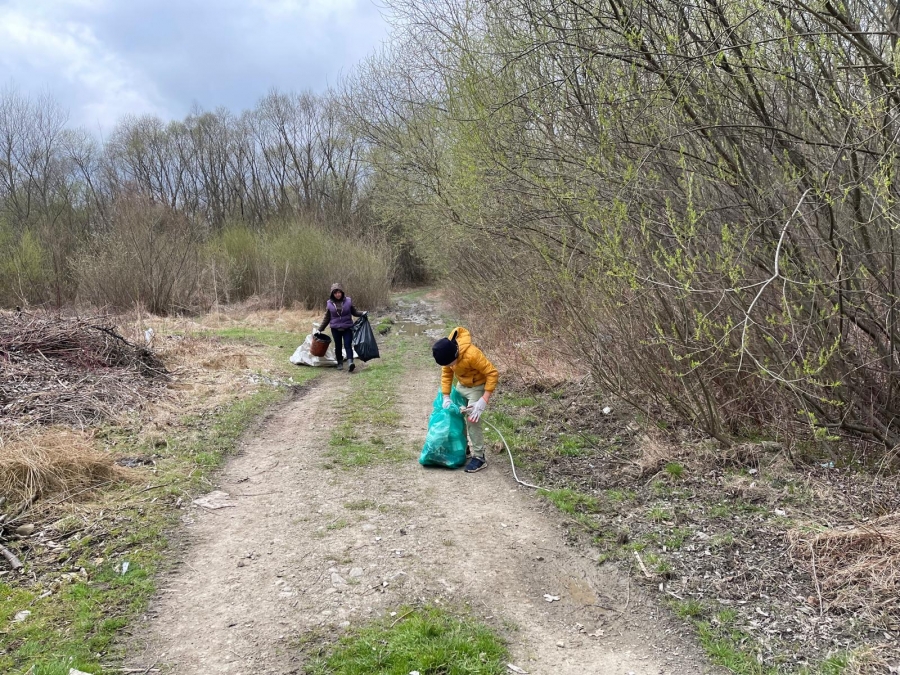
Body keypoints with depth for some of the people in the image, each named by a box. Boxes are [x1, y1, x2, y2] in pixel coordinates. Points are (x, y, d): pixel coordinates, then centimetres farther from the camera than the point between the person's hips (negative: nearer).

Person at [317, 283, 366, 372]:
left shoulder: (348, 301, -4)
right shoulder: (329, 304, 0)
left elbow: (354, 311, 9)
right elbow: (326, 318, 9)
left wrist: (362, 313, -11)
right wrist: (320, 329, 9)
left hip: (347, 328, -2)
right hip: (335, 329, 2)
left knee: (348, 345, -12)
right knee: (338, 346, 9)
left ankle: (350, 362, -23)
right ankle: (340, 363, 22)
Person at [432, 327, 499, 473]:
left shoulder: (472, 355, -39)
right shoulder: (448, 354, -18)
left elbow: (493, 374, -33)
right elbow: (446, 374, -2)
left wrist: (484, 401, -35)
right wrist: (446, 397, -10)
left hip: (478, 386, -7)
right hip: (462, 385, 7)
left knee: (472, 419, -17)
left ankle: (479, 457, -8)